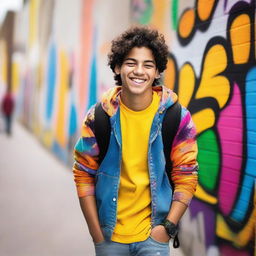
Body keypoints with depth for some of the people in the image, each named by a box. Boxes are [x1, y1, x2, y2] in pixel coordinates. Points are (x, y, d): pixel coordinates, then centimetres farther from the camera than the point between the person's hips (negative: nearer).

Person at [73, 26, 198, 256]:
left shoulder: (177, 118, -8)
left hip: (154, 235, -1)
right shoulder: (99, 116, -6)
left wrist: (168, 226, -10)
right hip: (109, 235, 1)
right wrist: (95, 231, -3)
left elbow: (186, 176, -4)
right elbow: (84, 174, -1)